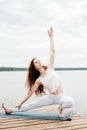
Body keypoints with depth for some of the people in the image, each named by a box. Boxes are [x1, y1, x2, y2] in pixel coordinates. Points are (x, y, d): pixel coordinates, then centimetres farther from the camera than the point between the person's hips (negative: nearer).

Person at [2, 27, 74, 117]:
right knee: (30, 105, 6)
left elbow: (52, 52, -9)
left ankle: (61, 108, -3)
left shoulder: (49, 68, -4)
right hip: (51, 97, 2)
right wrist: (21, 103, 8)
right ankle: (11, 110, 24)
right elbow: (31, 92, 6)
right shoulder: (39, 80, -1)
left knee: (70, 101, -37)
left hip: (62, 96, -2)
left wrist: (51, 37, -13)